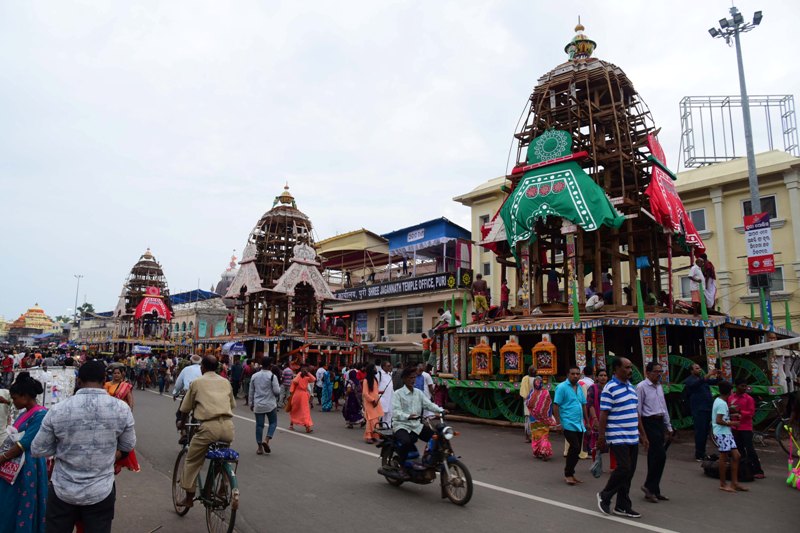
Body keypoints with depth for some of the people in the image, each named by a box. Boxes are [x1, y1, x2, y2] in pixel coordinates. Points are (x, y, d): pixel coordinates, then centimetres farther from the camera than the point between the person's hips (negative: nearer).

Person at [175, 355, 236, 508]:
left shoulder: (197, 382, 9)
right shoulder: (226, 382, 17)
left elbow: (185, 409, 15)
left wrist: (182, 425, 33)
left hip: (209, 426, -4)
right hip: (228, 427, 4)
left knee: (192, 461, 16)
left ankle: (189, 497, 23)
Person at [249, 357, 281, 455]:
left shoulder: (254, 376, 5)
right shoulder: (272, 376, -11)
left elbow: (251, 391, 10)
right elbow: (277, 391, -12)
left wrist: (251, 403, 19)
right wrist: (279, 387, 9)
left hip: (258, 405, 4)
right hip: (270, 404, -4)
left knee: (259, 425, 9)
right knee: (273, 422, 11)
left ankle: (260, 447, 11)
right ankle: (266, 440, -9)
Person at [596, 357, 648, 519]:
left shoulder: (631, 387, 13)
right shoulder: (610, 388, -12)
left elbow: (636, 413, 19)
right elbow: (603, 414, -14)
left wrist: (642, 434, 17)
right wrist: (601, 437, -15)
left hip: (633, 438, 8)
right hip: (618, 438, -8)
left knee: (629, 472, 9)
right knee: (624, 469, -11)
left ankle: (622, 506, 19)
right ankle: (605, 495, 10)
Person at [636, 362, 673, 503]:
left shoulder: (659, 387, 14)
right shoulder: (642, 387, -11)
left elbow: (664, 407, 21)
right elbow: (638, 410, -12)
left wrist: (669, 427, 19)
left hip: (660, 422, 8)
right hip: (649, 422, -8)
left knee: (654, 457, 11)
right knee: (660, 455, -11)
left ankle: (653, 490, 19)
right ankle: (649, 486, 3)